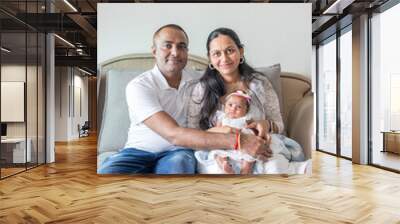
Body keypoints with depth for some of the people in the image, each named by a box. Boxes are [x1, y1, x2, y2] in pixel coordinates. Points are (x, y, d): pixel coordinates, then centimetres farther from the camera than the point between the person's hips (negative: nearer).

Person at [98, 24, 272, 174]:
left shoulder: (196, 82, 2)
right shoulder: (138, 86, -16)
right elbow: (174, 134, -27)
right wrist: (237, 141, -34)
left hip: (177, 152, 3)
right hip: (139, 151, -2)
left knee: (180, 162, -34)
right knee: (106, 172, -33)